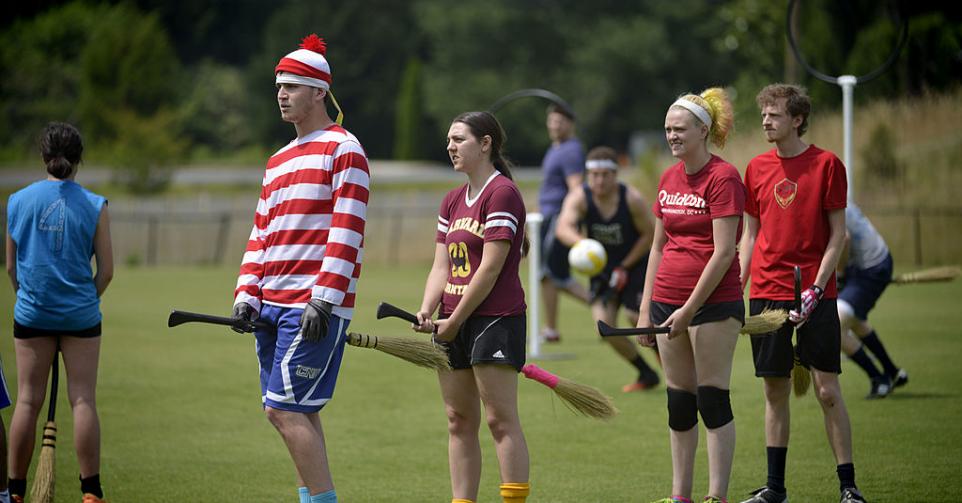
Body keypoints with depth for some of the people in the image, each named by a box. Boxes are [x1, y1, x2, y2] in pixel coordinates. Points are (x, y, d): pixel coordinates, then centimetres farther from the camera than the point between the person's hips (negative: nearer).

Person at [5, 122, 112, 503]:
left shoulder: (18, 201, 0)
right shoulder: (94, 205, -5)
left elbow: (11, 267, 7)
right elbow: (106, 271, -3)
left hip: (31, 313, 1)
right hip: (81, 314, -1)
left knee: (28, 401, 5)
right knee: (83, 400, 1)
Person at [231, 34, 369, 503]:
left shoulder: (343, 149, -4)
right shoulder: (278, 161, 21)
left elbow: (347, 232, -12)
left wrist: (324, 299, -19)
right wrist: (247, 294, 10)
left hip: (314, 306, -8)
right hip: (271, 304, 8)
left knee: (285, 410, -14)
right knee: (297, 413, 7)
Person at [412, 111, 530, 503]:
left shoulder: (502, 193, -10)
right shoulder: (452, 201, 17)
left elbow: (490, 268, -14)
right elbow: (442, 267, 14)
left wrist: (455, 320, -11)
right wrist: (427, 312, -4)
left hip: (495, 319, -9)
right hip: (453, 324, 9)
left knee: (500, 419, -9)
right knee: (459, 422, 8)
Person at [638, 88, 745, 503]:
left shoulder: (723, 177, -11)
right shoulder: (669, 179, 12)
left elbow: (724, 252, -15)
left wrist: (689, 309, -16)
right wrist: (646, 308, 12)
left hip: (713, 302, -7)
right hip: (668, 302, 7)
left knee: (713, 400, -5)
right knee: (679, 402, 9)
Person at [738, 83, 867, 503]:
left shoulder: (826, 164, -3)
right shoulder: (757, 168, 9)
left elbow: (837, 233, -4)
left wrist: (816, 288, -13)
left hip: (815, 295, -4)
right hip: (766, 292, 4)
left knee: (827, 389, -5)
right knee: (774, 390, 6)